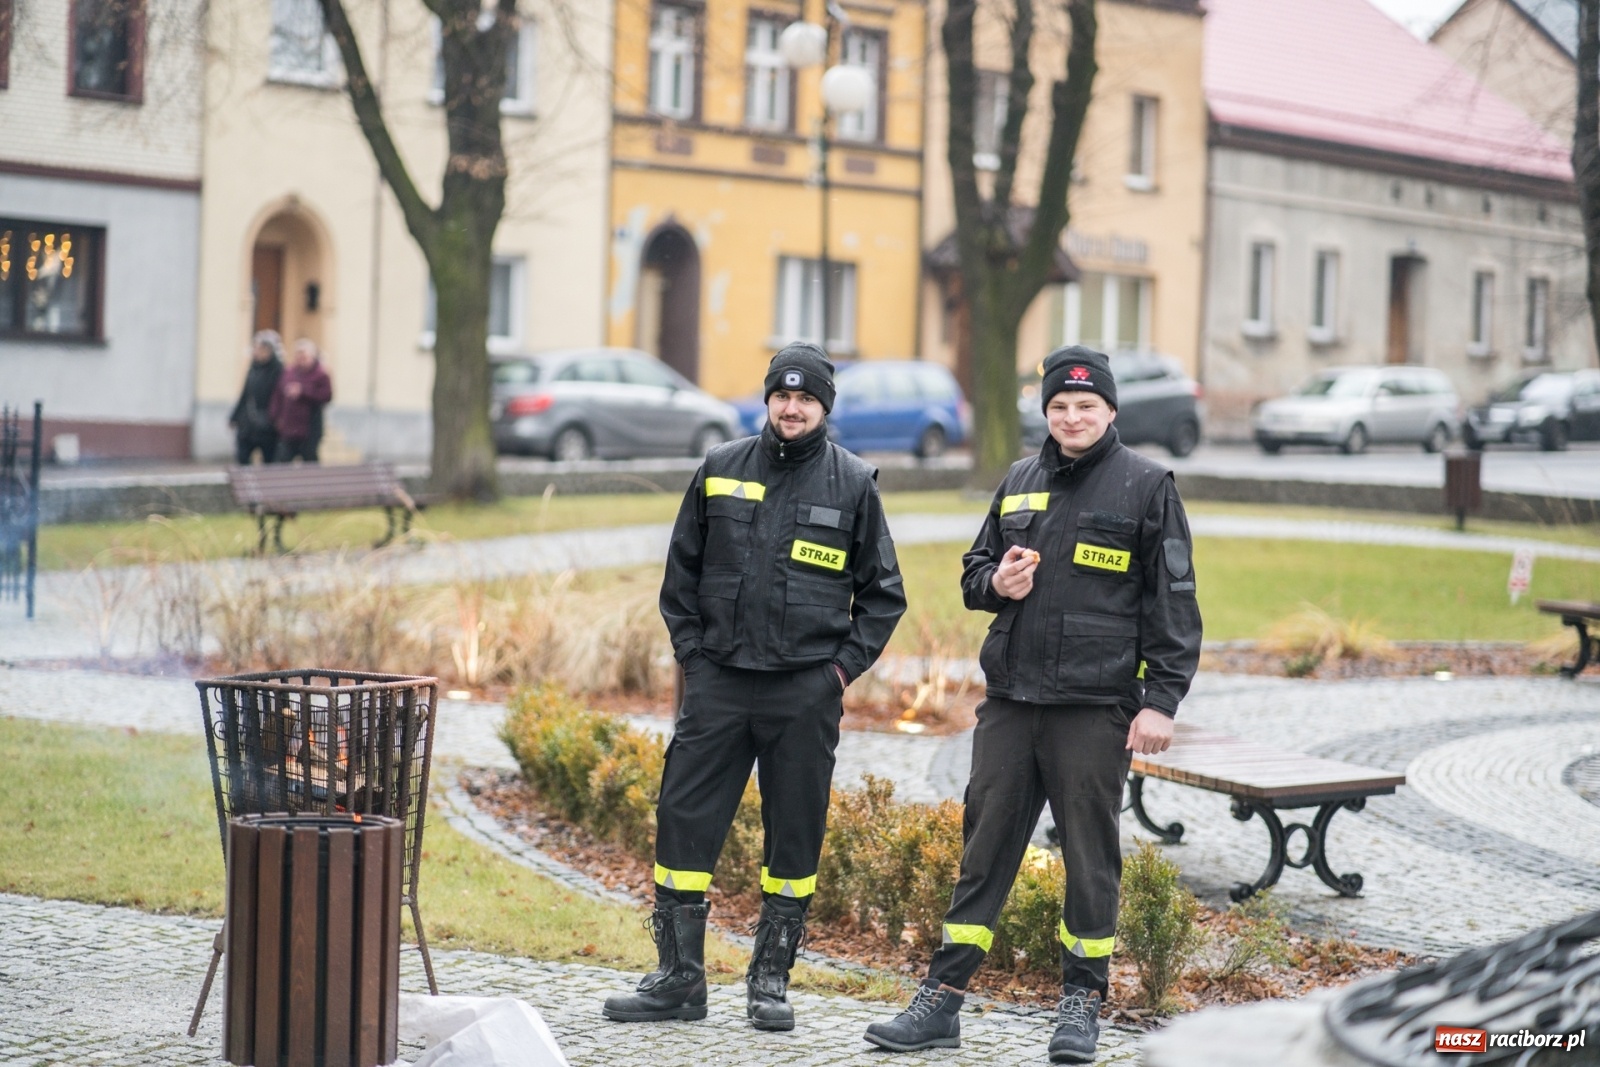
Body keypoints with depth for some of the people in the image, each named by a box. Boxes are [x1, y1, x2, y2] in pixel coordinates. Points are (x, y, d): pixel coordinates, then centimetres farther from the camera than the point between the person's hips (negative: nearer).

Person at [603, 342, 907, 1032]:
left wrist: (844, 666, -1)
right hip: (718, 682, 1)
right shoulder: (721, 470, 7)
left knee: (794, 834, 5)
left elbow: (883, 592, 8)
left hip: (806, 690, -1)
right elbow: (681, 571, 13)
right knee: (684, 821, -1)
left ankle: (771, 981, 16)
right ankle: (678, 977, 9)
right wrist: (692, 654, 5)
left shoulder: (852, 483, 3)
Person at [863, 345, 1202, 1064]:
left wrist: (1161, 701, -10)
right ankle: (941, 998, 9)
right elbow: (973, 572, 24)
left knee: (1089, 855, 2)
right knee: (984, 848, 6)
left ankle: (1081, 1001, 14)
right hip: (1009, 700, 5)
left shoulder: (1146, 485, 0)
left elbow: (1173, 601, -3)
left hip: (1095, 706, -4)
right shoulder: (1020, 481, 14)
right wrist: (996, 582, -1)